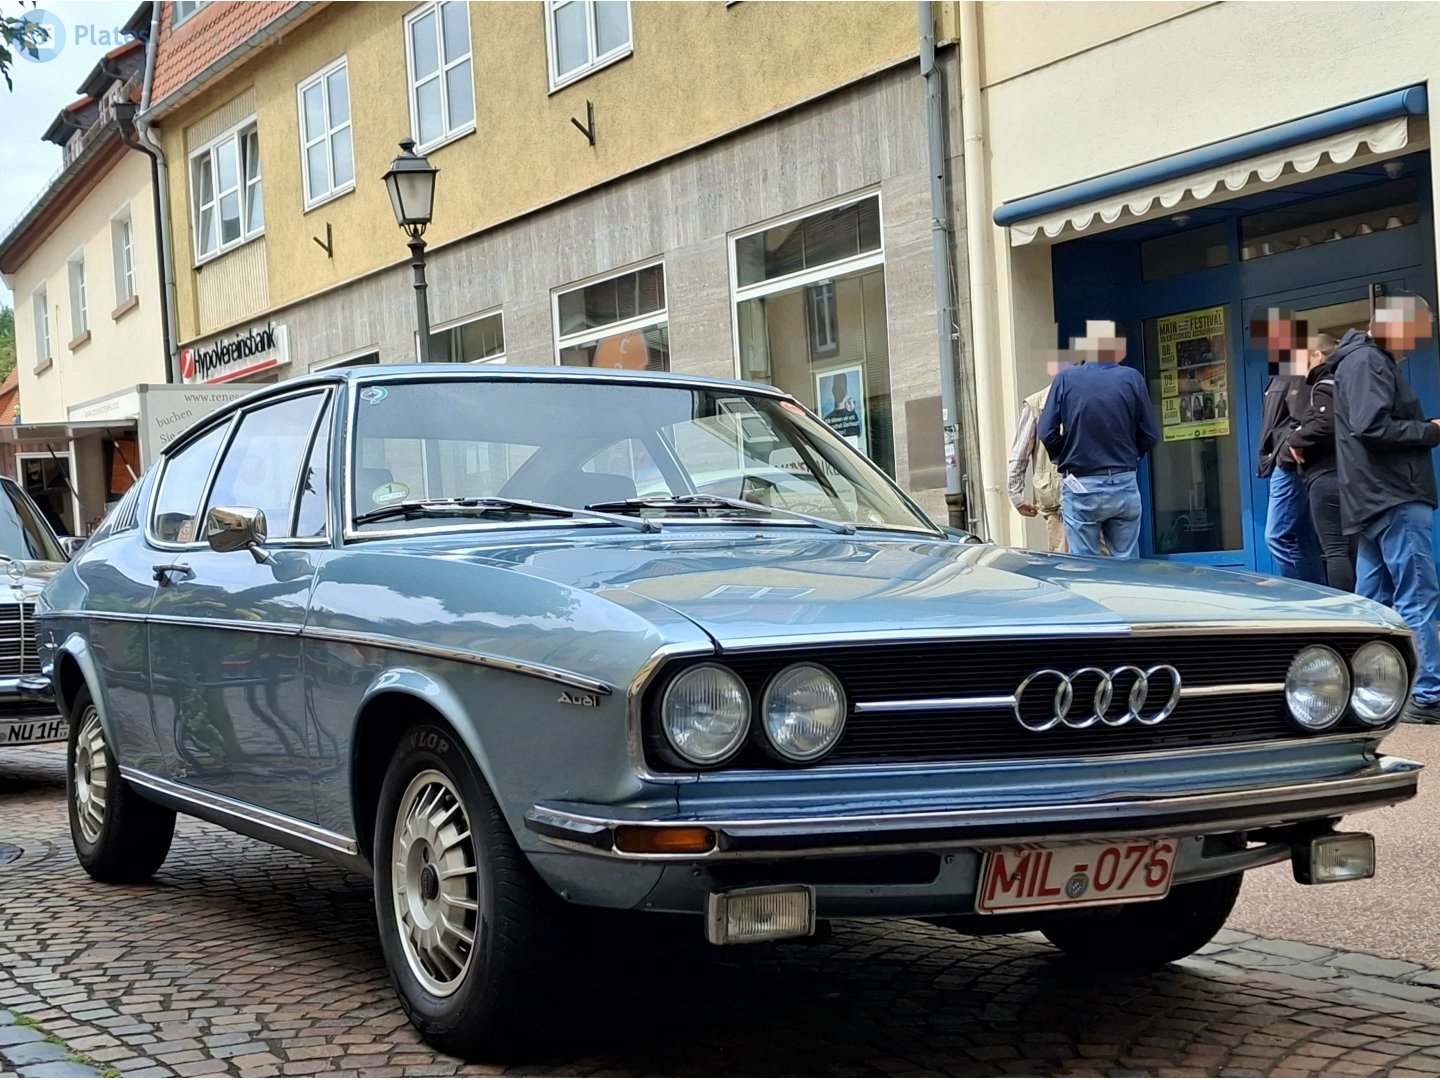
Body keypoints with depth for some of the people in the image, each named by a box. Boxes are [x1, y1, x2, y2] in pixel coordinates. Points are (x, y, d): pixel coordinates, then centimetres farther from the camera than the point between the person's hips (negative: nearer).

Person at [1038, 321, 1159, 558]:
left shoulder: (1065, 380, -5)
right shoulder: (1132, 379, -3)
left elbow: (1047, 433, -6)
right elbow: (1151, 435, -1)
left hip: (1080, 488, -1)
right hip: (1124, 485, 1)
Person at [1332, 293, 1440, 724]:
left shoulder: (1372, 360, 21)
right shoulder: (1368, 361, -11)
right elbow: (1373, 428, -21)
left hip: (1378, 499, 10)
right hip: (1396, 498, -10)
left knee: (1373, 601, 10)